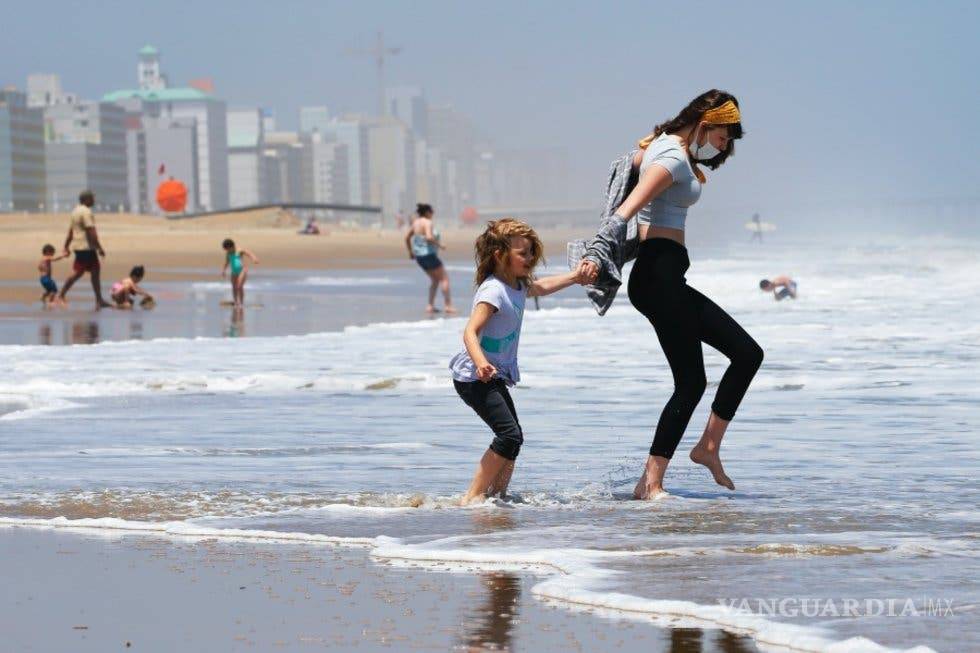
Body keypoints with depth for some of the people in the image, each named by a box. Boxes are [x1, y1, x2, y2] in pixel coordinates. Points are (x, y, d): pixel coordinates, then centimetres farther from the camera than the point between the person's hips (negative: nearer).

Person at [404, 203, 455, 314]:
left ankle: (430, 305, 15)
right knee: (444, 278, 0)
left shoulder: (416, 222, 11)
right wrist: (439, 245, -16)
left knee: (435, 279, 21)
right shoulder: (427, 222, -15)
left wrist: (410, 252, 24)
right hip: (429, 255, -9)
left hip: (419, 256, 9)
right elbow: (429, 237, -30)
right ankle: (448, 305, -3)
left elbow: (407, 238, 16)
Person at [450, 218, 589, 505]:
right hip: (475, 378, -10)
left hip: (495, 377, 11)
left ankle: (496, 494, 21)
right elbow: (470, 331, -30)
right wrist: (480, 363, -47)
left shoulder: (518, 285, 8)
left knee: (512, 436, 14)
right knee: (509, 435, -19)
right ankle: (472, 496, -18)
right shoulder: (493, 291, -21)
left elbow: (540, 287, 31)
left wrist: (574, 276, 27)